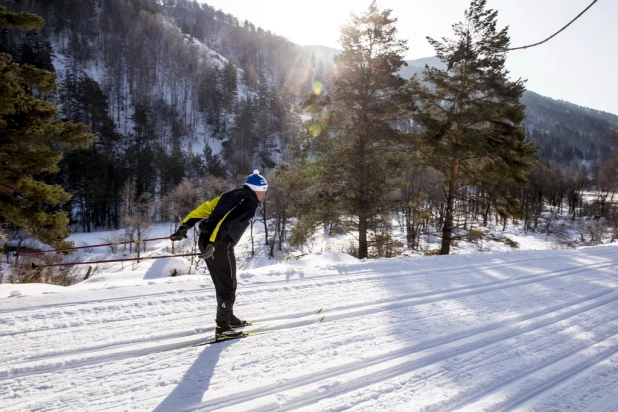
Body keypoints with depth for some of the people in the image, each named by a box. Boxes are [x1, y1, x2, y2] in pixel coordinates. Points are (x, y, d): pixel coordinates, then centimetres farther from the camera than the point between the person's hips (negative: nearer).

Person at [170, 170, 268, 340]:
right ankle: (222, 328, 6)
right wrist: (213, 244, -30)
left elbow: (206, 207, 14)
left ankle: (228, 317, 36)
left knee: (223, 284, 22)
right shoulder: (249, 202, -7)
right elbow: (227, 221, -22)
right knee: (228, 286, 2)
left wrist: (185, 226, 11)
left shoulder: (232, 195, 20)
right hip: (219, 245, -9)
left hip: (207, 241, 9)